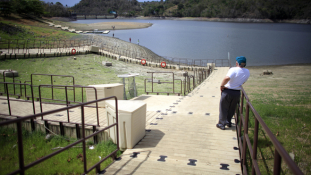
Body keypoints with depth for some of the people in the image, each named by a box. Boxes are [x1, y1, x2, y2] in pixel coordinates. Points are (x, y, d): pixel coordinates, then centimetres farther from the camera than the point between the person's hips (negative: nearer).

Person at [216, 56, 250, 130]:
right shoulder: (247, 72, -1)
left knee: (223, 108, 9)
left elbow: (227, 78, -36)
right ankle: (228, 122, 36)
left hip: (227, 91, -5)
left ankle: (221, 124, 18)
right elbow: (243, 82, 12)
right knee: (231, 109, 22)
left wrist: (221, 85, -23)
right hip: (237, 93, 5)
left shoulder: (234, 70, -20)